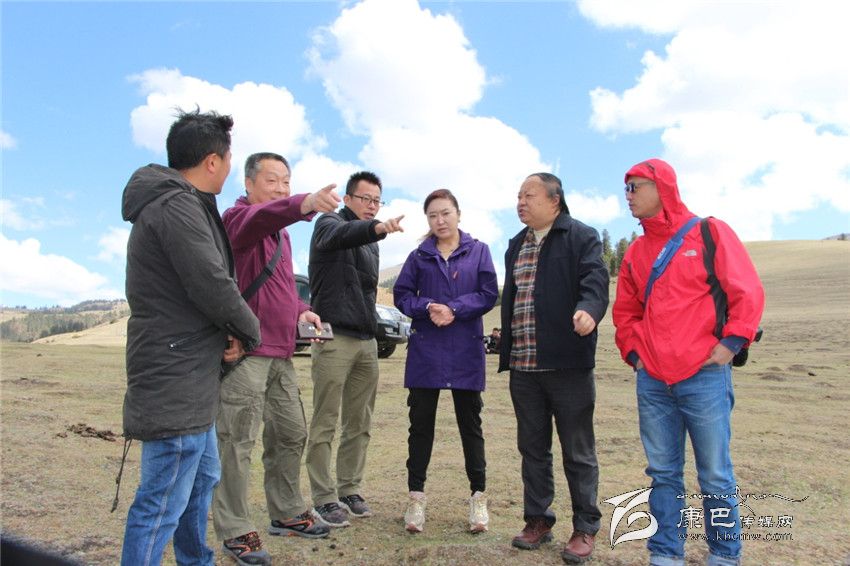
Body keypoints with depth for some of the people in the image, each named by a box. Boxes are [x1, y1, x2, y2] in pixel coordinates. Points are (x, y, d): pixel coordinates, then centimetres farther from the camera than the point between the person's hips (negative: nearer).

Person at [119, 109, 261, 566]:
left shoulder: (176, 203, 16)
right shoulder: (177, 206, -18)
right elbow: (213, 287, -23)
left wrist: (225, 335, 0)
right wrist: (249, 333, -5)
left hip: (190, 379, 11)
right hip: (175, 379, -11)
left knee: (201, 480, 24)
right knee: (163, 503, -3)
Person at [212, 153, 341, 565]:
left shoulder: (280, 232, 21)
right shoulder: (239, 217, -7)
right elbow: (262, 217, -32)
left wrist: (301, 310, 10)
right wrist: (305, 204, -52)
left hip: (280, 353, 9)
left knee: (290, 435, 15)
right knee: (237, 442, -2)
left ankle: (287, 514, 30)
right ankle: (235, 531, 10)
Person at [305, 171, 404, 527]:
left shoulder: (371, 243, 20)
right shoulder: (329, 224, -3)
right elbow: (343, 235, -29)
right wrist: (377, 228, -47)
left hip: (366, 340, 8)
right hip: (334, 337, -7)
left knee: (359, 425, 11)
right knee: (325, 424, -2)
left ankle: (350, 490, 22)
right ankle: (324, 499, 7)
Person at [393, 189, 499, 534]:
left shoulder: (478, 251, 4)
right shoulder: (419, 256, 9)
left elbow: (489, 294, -4)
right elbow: (401, 294, 4)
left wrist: (454, 309, -16)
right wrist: (428, 307, -15)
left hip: (466, 352, -1)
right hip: (425, 351, 1)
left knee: (470, 424, 8)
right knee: (421, 424, 6)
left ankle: (478, 496, 20)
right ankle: (416, 497, 18)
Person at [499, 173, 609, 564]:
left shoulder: (581, 237, -2)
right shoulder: (516, 246, 18)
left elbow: (595, 278, -18)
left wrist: (588, 308, -39)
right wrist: (506, 349, 18)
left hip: (567, 364, -6)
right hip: (523, 366, 6)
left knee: (578, 451, 5)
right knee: (532, 448, 15)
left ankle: (585, 528, 20)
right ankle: (538, 519, 29)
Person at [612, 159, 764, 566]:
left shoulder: (709, 233, -1)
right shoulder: (636, 252, 13)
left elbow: (747, 292, -3)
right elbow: (625, 311, 19)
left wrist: (731, 344, -10)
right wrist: (633, 353, 8)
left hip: (705, 377, -4)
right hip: (652, 382, 4)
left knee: (715, 476, 6)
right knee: (663, 473, 10)